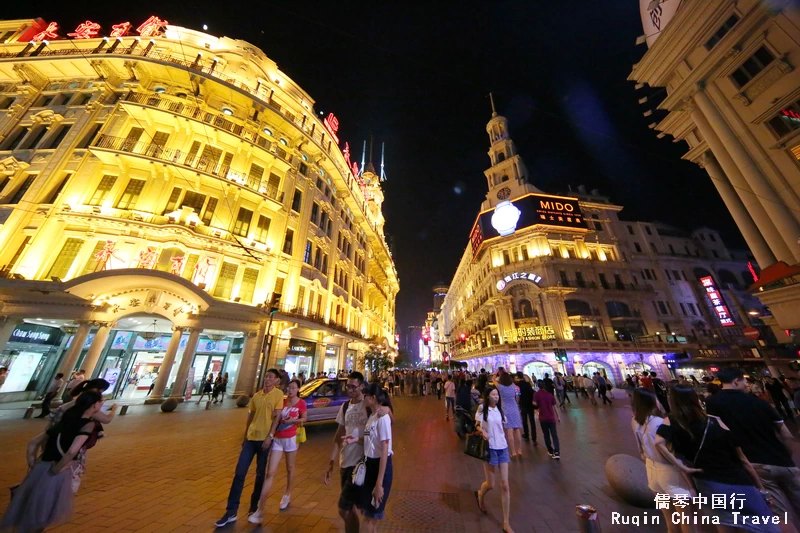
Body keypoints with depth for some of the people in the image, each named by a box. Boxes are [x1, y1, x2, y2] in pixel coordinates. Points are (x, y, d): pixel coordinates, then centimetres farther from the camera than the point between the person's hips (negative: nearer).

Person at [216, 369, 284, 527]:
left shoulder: (278, 394, -12)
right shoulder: (256, 395, 4)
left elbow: (277, 417, -14)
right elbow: (250, 416, 13)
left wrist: (270, 436, -18)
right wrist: (245, 436, 14)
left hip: (265, 439, -3)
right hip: (251, 438, 4)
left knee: (260, 475, 11)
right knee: (239, 473, 2)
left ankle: (254, 506, 32)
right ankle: (231, 512, 17)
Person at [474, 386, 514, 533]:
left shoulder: (499, 409, 3)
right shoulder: (482, 408, -11)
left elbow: (502, 427, 15)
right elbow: (477, 425, -5)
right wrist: (483, 431, -23)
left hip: (503, 447, 4)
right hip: (490, 448, -4)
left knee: (505, 485, 3)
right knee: (490, 484, 7)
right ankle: (480, 495, 41)